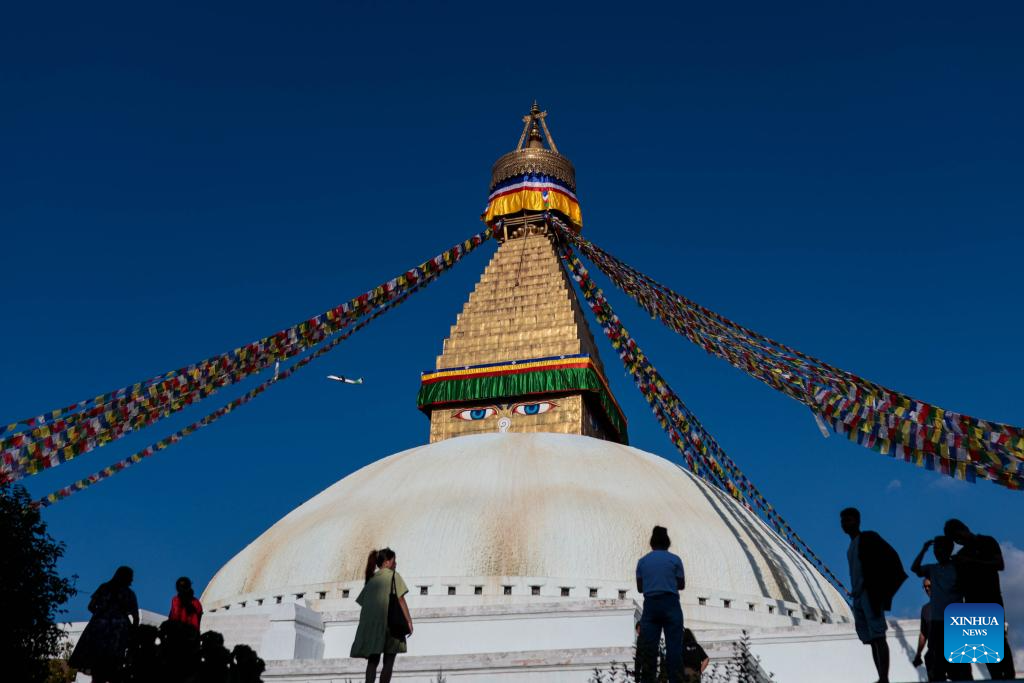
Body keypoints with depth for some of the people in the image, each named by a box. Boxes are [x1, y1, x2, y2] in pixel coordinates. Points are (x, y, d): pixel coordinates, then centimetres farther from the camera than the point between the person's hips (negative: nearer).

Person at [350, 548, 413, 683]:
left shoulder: (371, 579, 18)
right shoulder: (393, 575, 1)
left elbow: (363, 602, 15)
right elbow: (400, 600, -7)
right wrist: (409, 621, -5)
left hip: (370, 624, 5)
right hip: (389, 622, -5)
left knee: (372, 661, 8)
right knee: (388, 662, -1)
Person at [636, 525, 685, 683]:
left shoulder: (642, 561, 9)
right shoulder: (674, 559, 3)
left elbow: (640, 588, 12)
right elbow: (681, 585, 9)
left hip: (650, 604, 2)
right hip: (670, 604, -2)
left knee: (648, 646, 3)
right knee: (674, 645, 0)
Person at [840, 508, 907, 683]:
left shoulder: (868, 538, -1)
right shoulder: (851, 547, 21)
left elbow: (891, 556, -12)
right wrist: (855, 593, 6)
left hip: (871, 593, -8)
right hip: (858, 597, 8)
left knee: (878, 636, -13)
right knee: (871, 638, 5)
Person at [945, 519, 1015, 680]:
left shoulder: (987, 542, 3)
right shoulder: (961, 554, 17)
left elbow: (999, 564, -11)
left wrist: (972, 561, -18)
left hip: (991, 599, -5)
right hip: (973, 603, 5)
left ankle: (1009, 676, -12)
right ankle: (997, 678, -3)